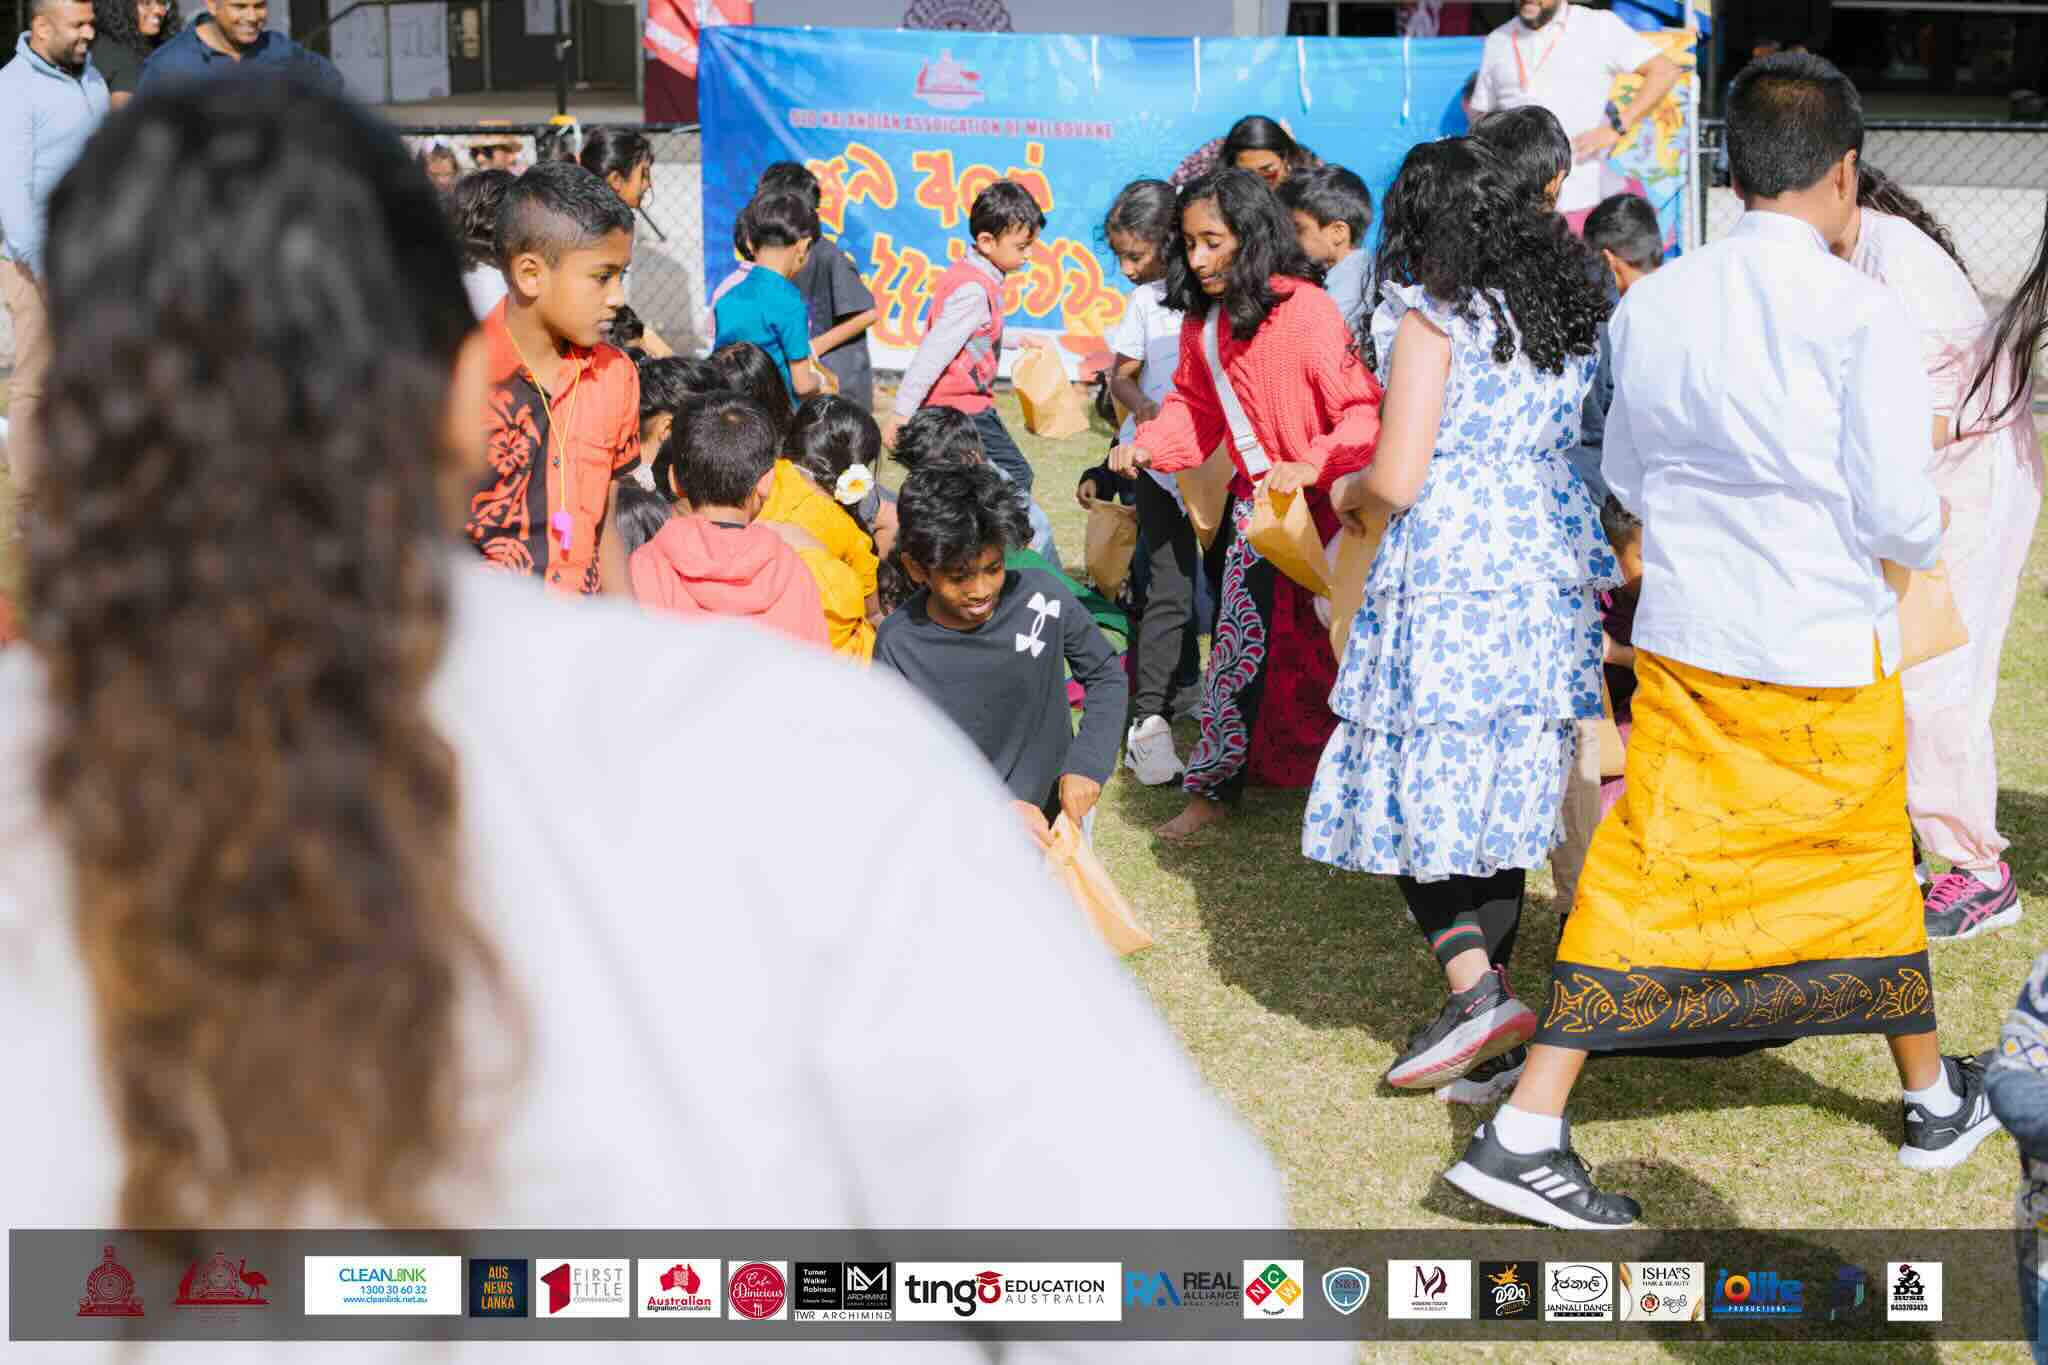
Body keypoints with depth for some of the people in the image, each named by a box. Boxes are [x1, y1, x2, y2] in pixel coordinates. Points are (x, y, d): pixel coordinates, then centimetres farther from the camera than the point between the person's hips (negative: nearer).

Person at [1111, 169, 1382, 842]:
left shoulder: (1306, 311, -20)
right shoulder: (1202, 321, 2)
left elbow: (1364, 409, -21)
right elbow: (1196, 407, 16)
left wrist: (1313, 464, -35)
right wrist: (1147, 445, -2)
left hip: (1320, 507, -6)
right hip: (1256, 503, 6)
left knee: (1329, 651, 4)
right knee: (1241, 647, 8)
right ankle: (1212, 790, 17)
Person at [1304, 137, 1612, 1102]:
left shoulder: (1431, 315, -8)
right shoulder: (1566, 311, 12)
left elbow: (1397, 480, -13)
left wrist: (1348, 494, 10)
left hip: (1448, 574, -7)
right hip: (1549, 574, 7)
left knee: (1414, 788, 2)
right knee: (1505, 793, 10)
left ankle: (1477, 988, -11)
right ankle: (1492, 1029, 13)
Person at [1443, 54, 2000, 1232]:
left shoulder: (1652, 306, -1)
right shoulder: (1864, 316, -15)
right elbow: (1898, 514, -14)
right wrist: (1929, 532, 9)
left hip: (1684, 644, 3)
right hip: (1826, 653, -3)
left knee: (1649, 875, 6)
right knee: (1868, 872, 15)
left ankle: (1526, 1129, 0)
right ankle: (1937, 1100, 36)